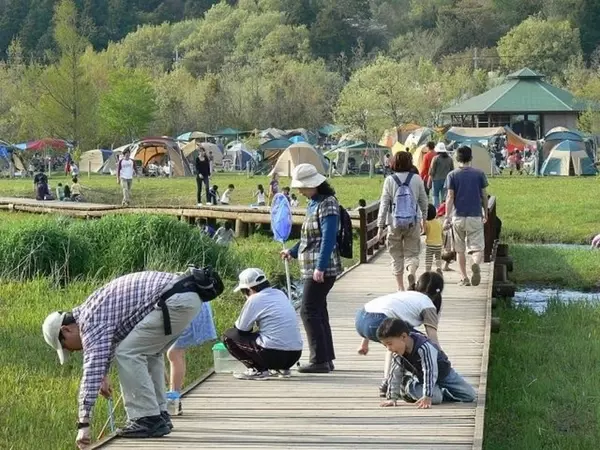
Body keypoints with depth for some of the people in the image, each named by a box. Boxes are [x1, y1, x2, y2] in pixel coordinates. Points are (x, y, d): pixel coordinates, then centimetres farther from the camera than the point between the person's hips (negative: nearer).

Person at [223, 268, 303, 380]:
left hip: (273, 354, -8)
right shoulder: (280, 294, 15)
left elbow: (241, 328, -1)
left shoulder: (254, 299, -6)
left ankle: (258, 370, -1)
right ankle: (281, 369, 18)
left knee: (229, 335, 7)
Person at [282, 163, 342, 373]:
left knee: (309, 311, -9)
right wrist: (292, 252, 27)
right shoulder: (314, 203, 14)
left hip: (321, 269, -10)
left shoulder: (327, 204, -15)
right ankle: (326, 359, 19)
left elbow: (328, 238, -22)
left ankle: (320, 360, -6)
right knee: (319, 312, 13)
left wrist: (320, 267, -25)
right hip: (313, 267, 10)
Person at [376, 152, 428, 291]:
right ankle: (412, 272, -22)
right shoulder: (416, 179, -2)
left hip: (394, 223, -1)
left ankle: (400, 287, 11)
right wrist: (424, 219, 23)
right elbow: (423, 201, 7)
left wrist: (380, 226, -2)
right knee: (412, 253, 9)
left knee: (397, 256, 11)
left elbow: (384, 205, -6)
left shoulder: (390, 180, -6)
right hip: (413, 223, 1)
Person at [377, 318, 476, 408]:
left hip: (443, 373, -4)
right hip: (419, 377, 4)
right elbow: (395, 374, -11)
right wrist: (392, 398, -14)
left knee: (470, 396, -10)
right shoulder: (397, 353, -19)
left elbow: (430, 372, -43)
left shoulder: (424, 348, -39)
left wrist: (427, 397, -49)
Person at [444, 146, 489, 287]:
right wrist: (486, 213, 19)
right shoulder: (479, 174, 1)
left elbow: (450, 197, -7)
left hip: (458, 216, 0)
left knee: (460, 250, 12)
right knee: (477, 247, 1)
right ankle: (476, 264, -30)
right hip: (475, 216, 0)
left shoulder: (452, 175, -1)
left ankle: (464, 278, 13)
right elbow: (484, 196, 6)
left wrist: (447, 217, -6)